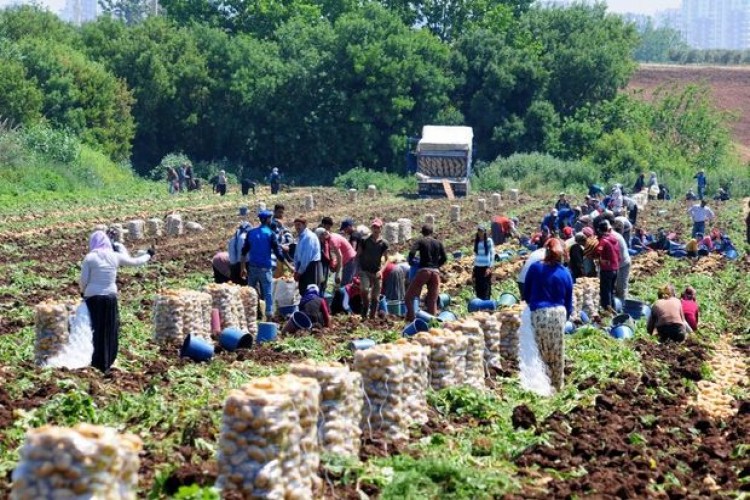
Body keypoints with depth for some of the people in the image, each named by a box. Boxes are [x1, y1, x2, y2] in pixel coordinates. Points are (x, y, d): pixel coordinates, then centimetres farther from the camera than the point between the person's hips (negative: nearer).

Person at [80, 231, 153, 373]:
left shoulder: (90, 257, -8)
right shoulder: (115, 257, -1)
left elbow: (83, 281, -7)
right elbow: (135, 261, 13)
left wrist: (83, 291, 15)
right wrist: (148, 255, 32)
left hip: (93, 298, -2)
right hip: (110, 297, 2)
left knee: (95, 331, 5)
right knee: (110, 332, 12)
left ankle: (96, 365, 5)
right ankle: (106, 365, 15)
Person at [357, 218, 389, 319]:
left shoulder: (383, 243, 2)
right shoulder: (365, 241, -1)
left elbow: (386, 259, 5)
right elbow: (357, 255, 5)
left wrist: (381, 270, -9)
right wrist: (359, 268, -5)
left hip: (377, 273, 2)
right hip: (365, 271, -2)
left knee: (375, 297, 3)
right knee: (364, 290, -25)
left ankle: (372, 317, 14)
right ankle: (364, 313, -8)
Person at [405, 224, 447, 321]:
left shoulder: (420, 241, 2)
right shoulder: (438, 243, 13)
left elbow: (412, 252, -13)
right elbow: (444, 258, 7)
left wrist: (410, 261, 5)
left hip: (424, 270, -4)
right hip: (435, 272, 4)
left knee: (409, 296, 4)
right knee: (433, 300, 10)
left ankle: (411, 318, -7)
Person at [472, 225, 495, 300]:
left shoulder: (488, 241, -5)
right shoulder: (476, 241, 9)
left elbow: (492, 254, -7)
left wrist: (490, 267, -14)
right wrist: (474, 266, 12)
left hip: (486, 267, -5)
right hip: (477, 267, 5)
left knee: (486, 288, -6)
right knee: (478, 287, 5)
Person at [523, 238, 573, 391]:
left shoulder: (535, 268, 0)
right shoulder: (565, 273, 5)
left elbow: (526, 292, 10)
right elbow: (569, 300, 10)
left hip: (539, 313, -2)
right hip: (559, 313, 2)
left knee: (543, 353, 3)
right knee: (558, 354, 11)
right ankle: (558, 386, 20)